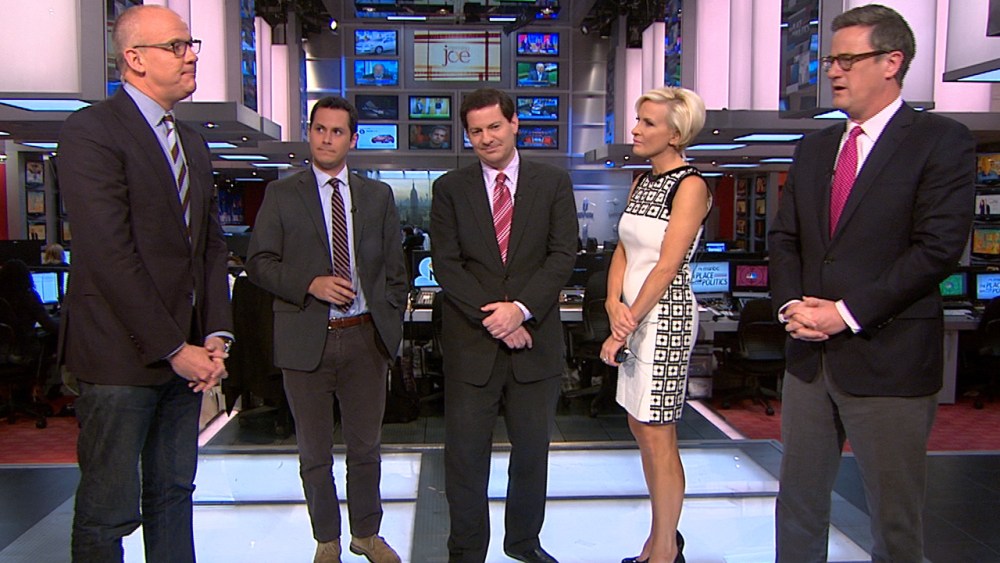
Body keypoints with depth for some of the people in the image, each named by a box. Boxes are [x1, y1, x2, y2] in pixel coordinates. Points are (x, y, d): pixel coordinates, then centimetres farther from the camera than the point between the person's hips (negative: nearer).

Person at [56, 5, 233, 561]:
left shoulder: (193, 143, 16)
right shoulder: (91, 131, -9)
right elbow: (111, 256, -16)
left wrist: (216, 336, 1)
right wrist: (174, 349, -15)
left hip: (184, 354, 7)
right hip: (122, 358, -7)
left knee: (173, 494, 15)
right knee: (109, 512, 4)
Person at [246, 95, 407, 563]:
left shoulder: (378, 196, 9)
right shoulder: (281, 194, 2)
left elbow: (394, 267, 11)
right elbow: (259, 262, -3)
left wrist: (391, 322, 5)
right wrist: (310, 284, -17)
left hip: (365, 336, 2)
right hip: (305, 339, -1)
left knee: (366, 446, 13)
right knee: (314, 453, 10)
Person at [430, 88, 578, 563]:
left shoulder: (553, 183, 5)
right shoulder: (449, 188, 4)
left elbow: (563, 254, -3)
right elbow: (446, 264, -3)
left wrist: (521, 308, -16)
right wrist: (491, 314, -13)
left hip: (534, 337, 1)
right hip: (470, 341, 0)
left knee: (532, 448, 12)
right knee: (465, 452, 4)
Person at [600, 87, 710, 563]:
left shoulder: (690, 186, -11)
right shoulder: (641, 182, 14)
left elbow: (667, 266, -17)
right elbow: (623, 249, 10)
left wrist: (626, 327, -17)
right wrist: (614, 304, -7)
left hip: (666, 316, -8)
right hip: (635, 315, 8)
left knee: (658, 435, -1)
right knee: (641, 428, 13)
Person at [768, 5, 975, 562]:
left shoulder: (941, 140, -6)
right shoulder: (815, 147, 13)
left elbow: (939, 247, -15)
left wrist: (846, 314, -17)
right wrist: (792, 304, -6)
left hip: (888, 361, -5)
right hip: (809, 356, 6)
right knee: (798, 501, 15)